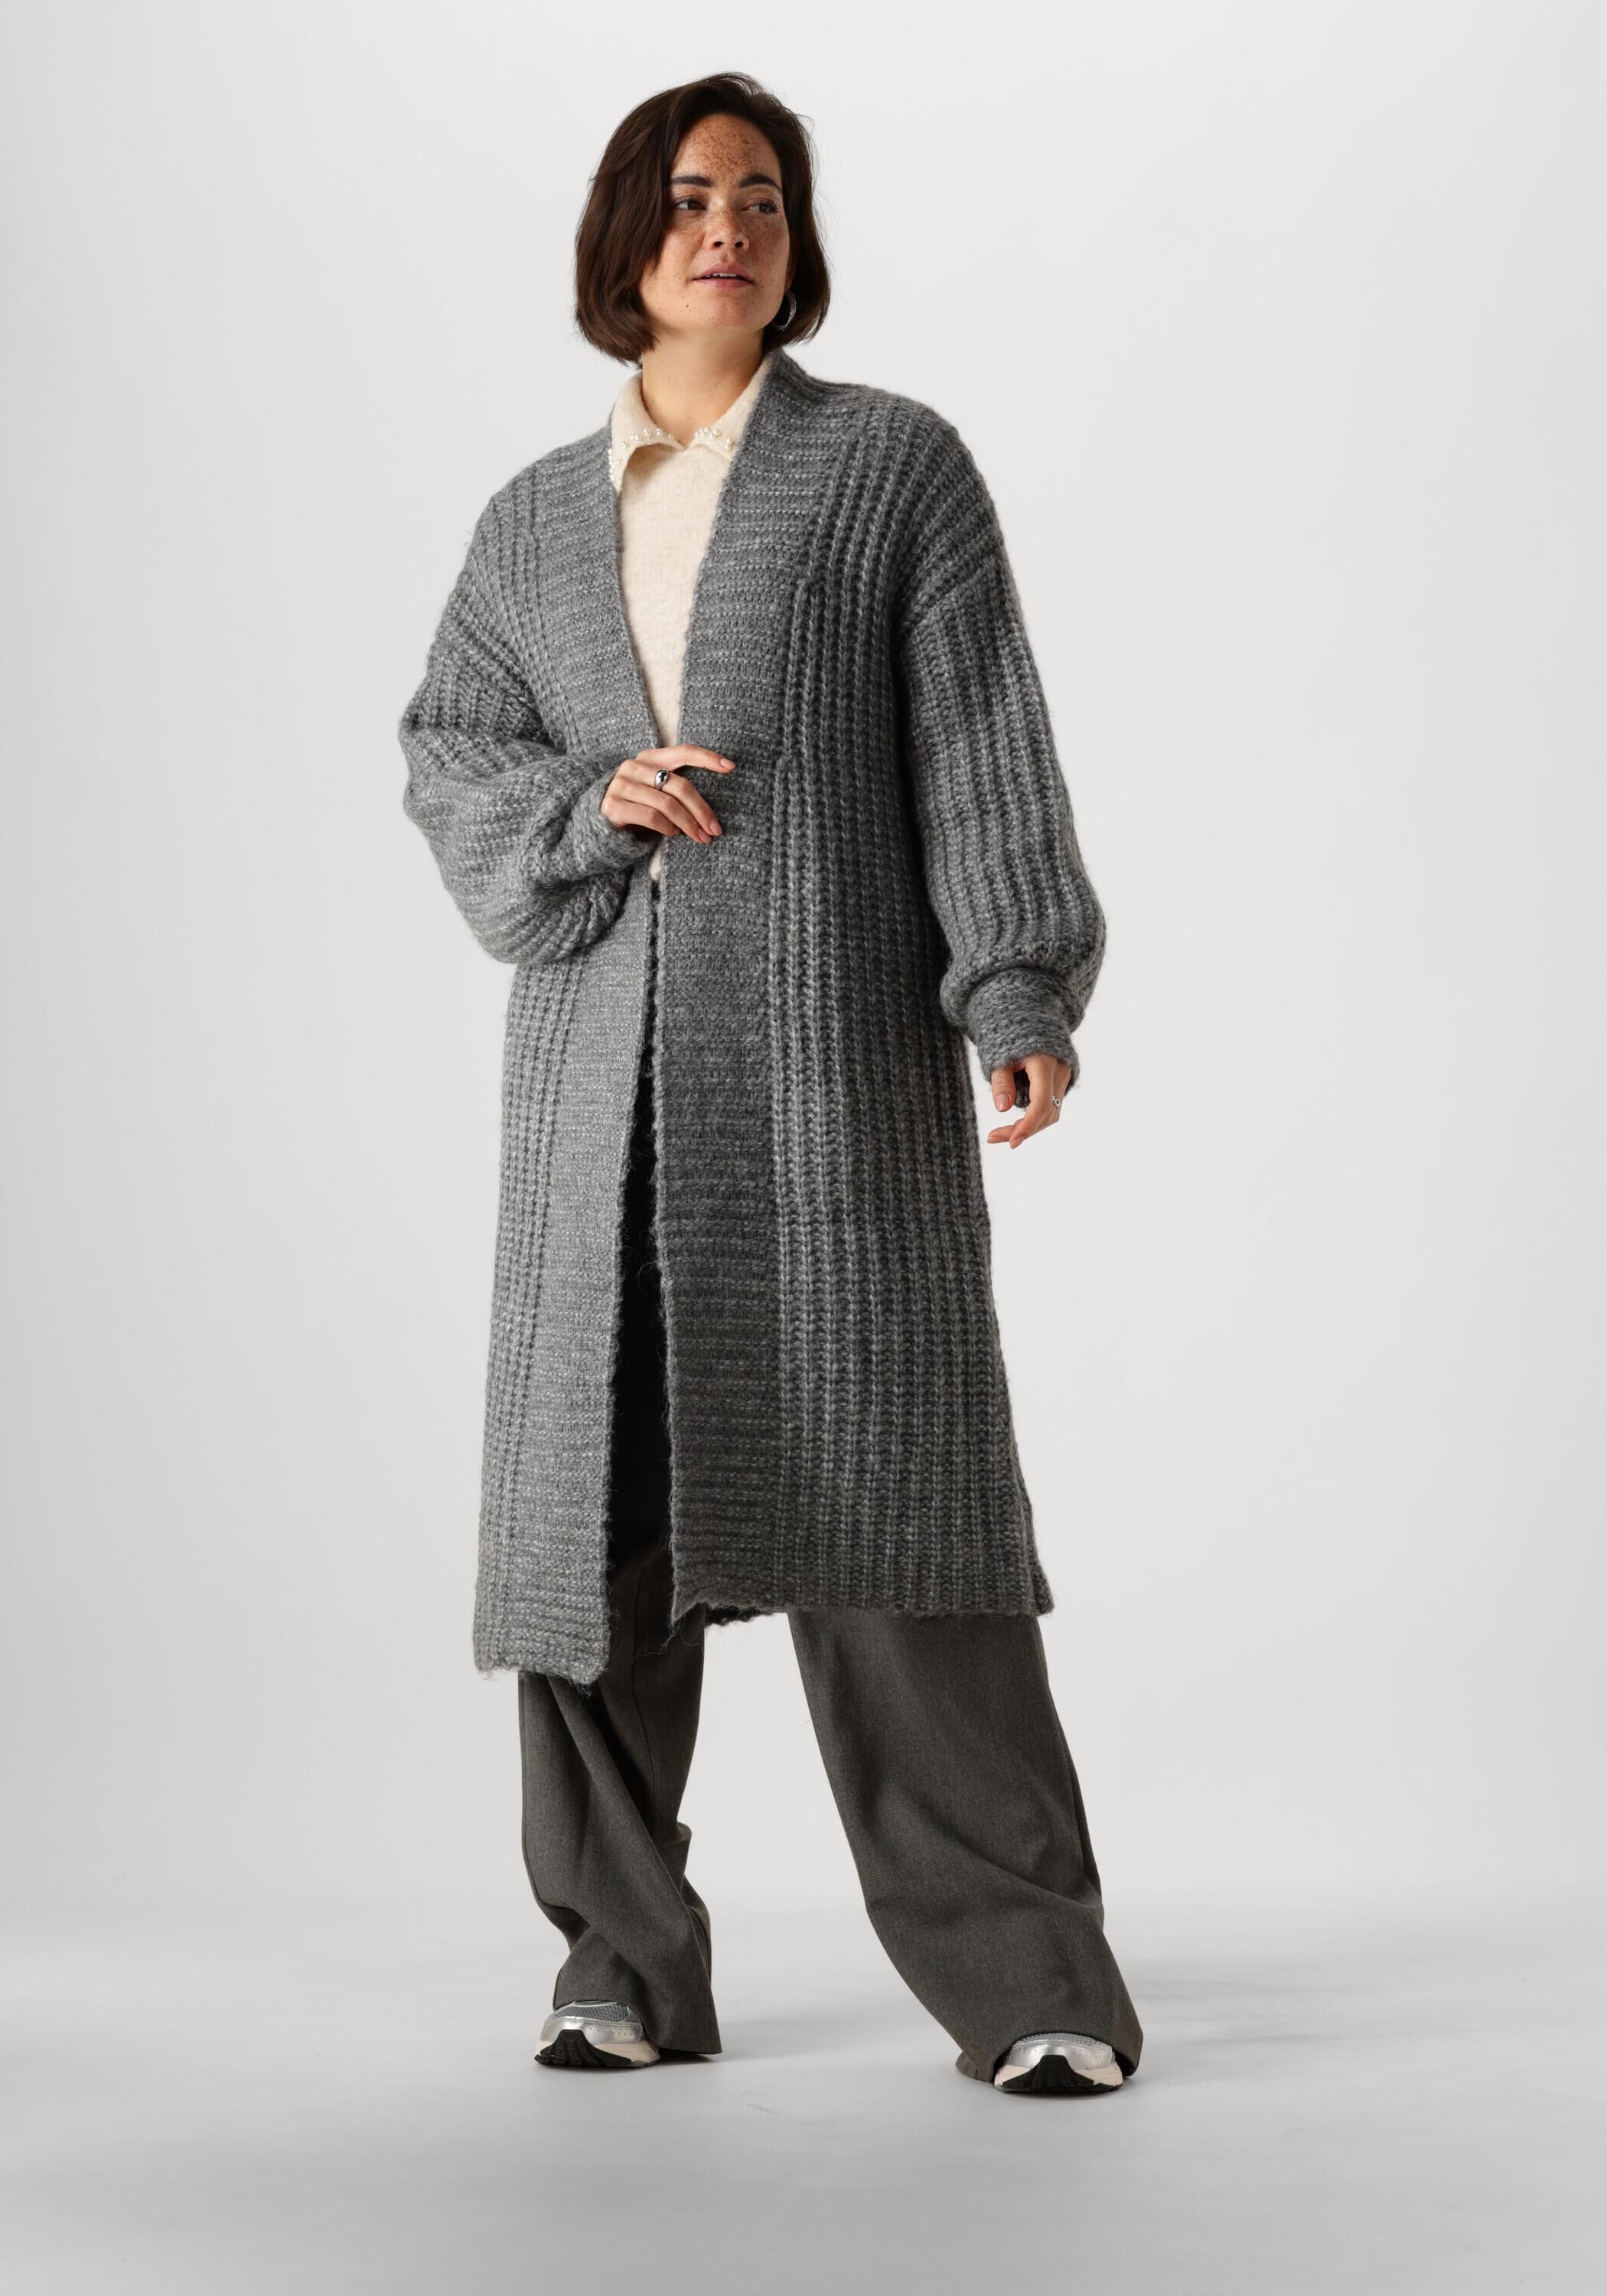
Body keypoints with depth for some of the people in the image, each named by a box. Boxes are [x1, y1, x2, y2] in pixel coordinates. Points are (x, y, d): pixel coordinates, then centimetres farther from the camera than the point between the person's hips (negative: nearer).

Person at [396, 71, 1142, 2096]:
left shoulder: (894, 463, 8)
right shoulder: (534, 520, 19)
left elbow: (984, 749, 0)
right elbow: (444, 750, 15)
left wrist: (1022, 998, -11)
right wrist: (583, 803, -6)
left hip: (833, 1044, -4)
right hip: (603, 1075, 4)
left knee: (888, 1495, -8)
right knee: (598, 1499, 2)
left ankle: (1026, 1978, -1)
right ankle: (629, 1966, 14)